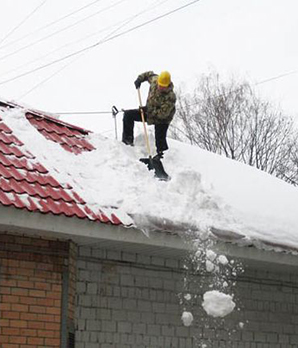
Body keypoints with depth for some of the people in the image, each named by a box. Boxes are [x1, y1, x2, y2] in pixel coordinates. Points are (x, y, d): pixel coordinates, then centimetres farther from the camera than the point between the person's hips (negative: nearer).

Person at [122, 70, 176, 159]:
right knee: (128, 115, -1)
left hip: (162, 119, -7)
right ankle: (128, 139, 4)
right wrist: (140, 79, -4)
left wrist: (148, 110, -31)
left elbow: (163, 113, -31)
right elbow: (149, 74, 10)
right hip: (149, 112, 7)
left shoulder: (170, 97, -32)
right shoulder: (154, 80, -14)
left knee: (160, 142, -14)